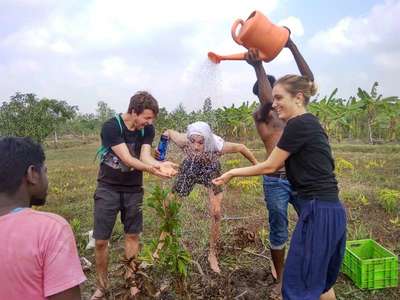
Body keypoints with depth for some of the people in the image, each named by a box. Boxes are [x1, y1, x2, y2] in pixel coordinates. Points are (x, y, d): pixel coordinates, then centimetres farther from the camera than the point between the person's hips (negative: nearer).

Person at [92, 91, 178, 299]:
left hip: (133, 189, 3)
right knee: (101, 241, 2)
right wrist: (151, 169, -43)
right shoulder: (111, 127, -20)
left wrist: (161, 165, -37)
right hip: (108, 189, -3)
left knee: (132, 236, 10)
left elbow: (145, 156, -16)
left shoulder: (147, 130, -6)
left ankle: (131, 281, 29)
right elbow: (126, 159, -28)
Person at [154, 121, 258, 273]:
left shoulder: (218, 146, -40)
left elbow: (241, 147, -20)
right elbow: (169, 132, -15)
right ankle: (162, 241, 29)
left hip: (210, 171, -1)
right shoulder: (184, 141, -38)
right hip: (189, 168, 1)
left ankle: (212, 255, 15)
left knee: (216, 213, -7)